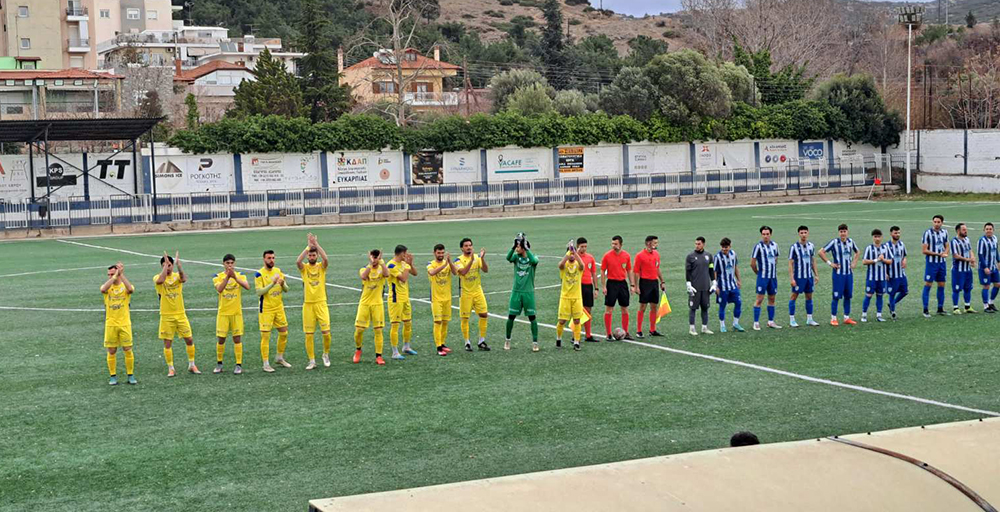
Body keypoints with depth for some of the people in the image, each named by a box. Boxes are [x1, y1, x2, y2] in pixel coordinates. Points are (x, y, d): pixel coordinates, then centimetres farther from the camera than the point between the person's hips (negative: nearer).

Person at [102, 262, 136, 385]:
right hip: (110, 324, 1)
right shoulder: (107, 286, 2)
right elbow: (103, 289, -23)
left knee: (128, 350, 1)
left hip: (124, 323, -1)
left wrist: (121, 274, -25)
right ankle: (113, 376, 14)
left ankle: (130, 376, 11)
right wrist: (114, 277, -24)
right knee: (111, 351, 4)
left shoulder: (125, 286, -1)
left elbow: (130, 289, -26)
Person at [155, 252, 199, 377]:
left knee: (189, 340, 4)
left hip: (180, 314, 2)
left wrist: (178, 263, -32)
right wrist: (166, 264, -26)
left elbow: (184, 279, -23)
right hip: (166, 316, -2)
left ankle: (191, 365, 19)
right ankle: (170, 368, 11)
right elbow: (160, 280, -29)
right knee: (167, 343, 1)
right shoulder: (157, 277, -4)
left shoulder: (177, 276, 2)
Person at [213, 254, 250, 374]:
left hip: (237, 312, 0)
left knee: (237, 338, -1)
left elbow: (247, 286, -20)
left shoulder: (240, 275, 0)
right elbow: (219, 289, -21)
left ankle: (239, 365, 4)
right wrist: (227, 276, -33)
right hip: (223, 313, 0)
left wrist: (235, 277, -31)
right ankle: (219, 364, 19)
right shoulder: (218, 276, -1)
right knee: (221, 339, 4)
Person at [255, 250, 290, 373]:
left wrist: (282, 284, -14)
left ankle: (279, 358, 29)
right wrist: (272, 284, -29)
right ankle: (266, 364, 1)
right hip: (266, 309, -6)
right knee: (265, 336, -4)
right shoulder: (259, 274, -11)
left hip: (279, 307, 6)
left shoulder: (278, 271, 6)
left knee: (284, 333, 11)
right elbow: (259, 292, -20)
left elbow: (286, 290, 8)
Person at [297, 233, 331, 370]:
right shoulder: (304, 267, 2)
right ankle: (312, 361, 10)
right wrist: (308, 246, -19)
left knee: (326, 332, -7)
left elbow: (326, 259, -21)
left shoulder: (321, 266, 2)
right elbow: (297, 261, -21)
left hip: (321, 303, -1)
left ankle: (326, 354, 18)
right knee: (309, 334, 1)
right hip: (308, 304, 1)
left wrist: (316, 243, -19)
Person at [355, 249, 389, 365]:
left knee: (378, 330, -2)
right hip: (364, 303, 0)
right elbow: (364, 276, -26)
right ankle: (358, 350, 24)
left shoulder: (381, 269, -1)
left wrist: (381, 261, -26)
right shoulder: (364, 269, -1)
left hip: (377, 304, 0)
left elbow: (386, 274, -27)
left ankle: (378, 356, 3)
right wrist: (370, 263, -30)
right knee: (359, 329, -2)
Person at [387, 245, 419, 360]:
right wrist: (407, 265, -19)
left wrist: (410, 264, -7)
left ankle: (406, 347, 32)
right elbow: (403, 278, -24)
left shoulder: (403, 263, 9)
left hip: (405, 298, 9)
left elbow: (414, 273, 9)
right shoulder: (391, 265, -18)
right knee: (395, 325, -5)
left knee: (408, 323, 16)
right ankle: (395, 352, -2)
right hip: (396, 299, -9)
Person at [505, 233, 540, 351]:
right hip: (516, 291, 2)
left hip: (528, 292, -2)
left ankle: (535, 342, 6)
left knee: (532, 317, -2)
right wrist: (514, 245, -31)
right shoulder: (516, 257, 2)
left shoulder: (532, 257, -3)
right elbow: (508, 258, -20)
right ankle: (507, 340, 19)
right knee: (511, 316, 4)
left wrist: (526, 248, -27)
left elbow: (534, 261, -28)